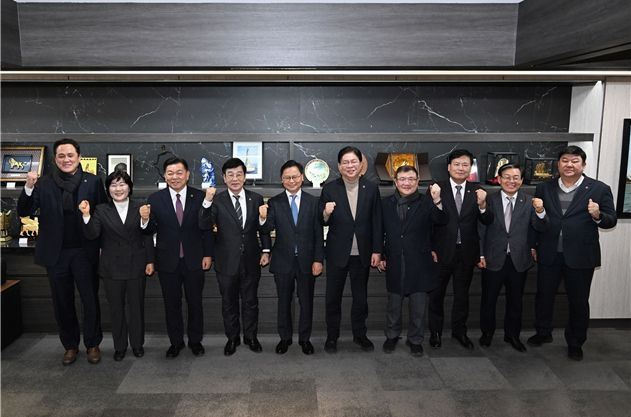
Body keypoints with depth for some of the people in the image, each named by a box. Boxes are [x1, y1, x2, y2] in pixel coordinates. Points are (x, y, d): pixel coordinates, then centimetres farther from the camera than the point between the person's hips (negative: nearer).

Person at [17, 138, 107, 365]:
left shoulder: (93, 182, -4)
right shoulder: (44, 183, 0)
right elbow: (24, 212, -2)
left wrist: (103, 245, -10)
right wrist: (29, 188, -19)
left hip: (85, 252, -2)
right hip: (56, 253, 2)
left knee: (90, 301, 7)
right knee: (62, 303, 14)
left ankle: (93, 344, 25)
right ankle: (70, 345, 30)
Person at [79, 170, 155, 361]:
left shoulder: (139, 209, 0)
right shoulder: (101, 210, 0)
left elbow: (148, 237, 2)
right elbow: (92, 234, -11)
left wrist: (150, 261, -1)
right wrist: (86, 215, -25)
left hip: (136, 266, 0)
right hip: (112, 268, 0)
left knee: (136, 306, 10)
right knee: (116, 308, 10)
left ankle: (137, 344, 26)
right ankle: (119, 346, 25)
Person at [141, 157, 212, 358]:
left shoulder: (199, 197, -6)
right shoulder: (155, 199, -4)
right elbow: (151, 230, -3)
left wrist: (208, 254, -4)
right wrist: (145, 220, -24)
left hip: (194, 260, 0)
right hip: (168, 261, 1)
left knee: (195, 303, 12)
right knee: (172, 304, 13)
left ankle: (195, 340, 29)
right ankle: (176, 341, 29)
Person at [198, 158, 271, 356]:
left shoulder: (256, 199, 0)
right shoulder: (217, 200, -6)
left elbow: (263, 228, 7)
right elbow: (204, 225, -18)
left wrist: (266, 250, 1)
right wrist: (207, 202, -30)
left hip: (251, 260, 1)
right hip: (227, 262, -1)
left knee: (250, 301, 14)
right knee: (228, 302, 13)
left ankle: (250, 336, 31)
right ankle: (232, 338, 30)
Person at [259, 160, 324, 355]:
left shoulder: (313, 202, 0)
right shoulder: (274, 203, -1)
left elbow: (318, 234, -1)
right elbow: (268, 228, -11)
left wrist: (318, 260, -6)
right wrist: (263, 219, -32)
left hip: (307, 261, 0)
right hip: (283, 262, 0)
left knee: (306, 302, 12)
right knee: (284, 302, 13)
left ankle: (305, 338, 29)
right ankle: (285, 337, 30)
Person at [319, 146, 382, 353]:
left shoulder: (371, 189, 0)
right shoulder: (329, 189, -4)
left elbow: (377, 223, 1)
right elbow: (323, 223, -2)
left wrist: (377, 251, -2)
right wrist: (326, 214, -25)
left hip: (362, 254, 1)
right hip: (337, 253, -1)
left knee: (361, 296, 14)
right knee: (333, 297, 10)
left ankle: (359, 334, 31)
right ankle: (332, 336, 25)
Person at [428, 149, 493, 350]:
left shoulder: (477, 191, -1)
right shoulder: (437, 189, -9)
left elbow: (488, 222, -7)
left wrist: (482, 205, -23)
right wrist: (429, 249, -19)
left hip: (466, 252, 3)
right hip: (442, 251, -2)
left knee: (462, 294, 18)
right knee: (436, 293, 13)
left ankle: (459, 330, 36)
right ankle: (435, 331, 31)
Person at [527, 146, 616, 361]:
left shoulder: (599, 189, -3)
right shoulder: (544, 188, 3)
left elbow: (611, 220, -3)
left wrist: (598, 216, -23)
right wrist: (533, 246, 0)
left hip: (580, 256, -2)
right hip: (549, 254, 2)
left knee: (579, 301, 10)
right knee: (543, 296, 14)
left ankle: (575, 343, 29)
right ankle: (543, 333, 35)